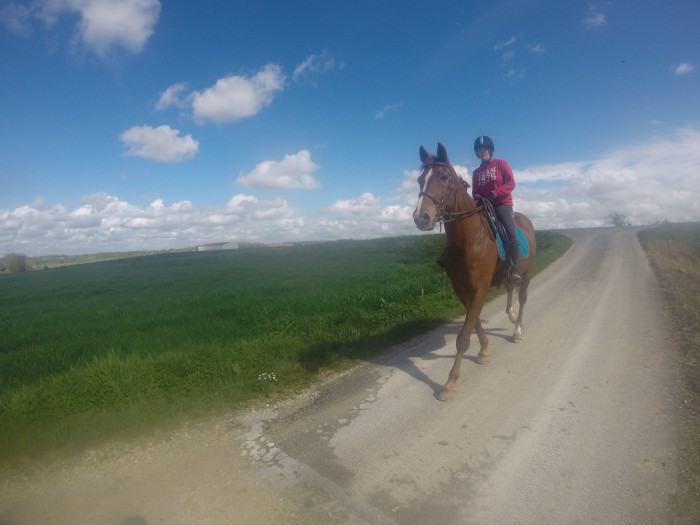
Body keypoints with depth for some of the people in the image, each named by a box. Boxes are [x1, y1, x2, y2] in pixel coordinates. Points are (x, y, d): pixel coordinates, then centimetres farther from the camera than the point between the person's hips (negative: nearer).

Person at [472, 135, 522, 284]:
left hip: (502, 204, -4)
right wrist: (478, 198, -13)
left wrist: (493, 194, -19)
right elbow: (475, 191, 12)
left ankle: (514, 267, -17)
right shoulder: (476, 172, 16)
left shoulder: (501, 164, 5)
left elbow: (511, 184, -5)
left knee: (511, 233, -26)